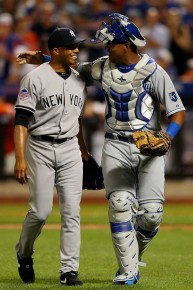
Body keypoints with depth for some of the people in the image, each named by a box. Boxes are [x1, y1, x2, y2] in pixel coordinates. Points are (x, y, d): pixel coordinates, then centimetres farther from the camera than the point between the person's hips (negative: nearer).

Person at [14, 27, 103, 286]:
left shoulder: (79, 80, 10)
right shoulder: (36, 78, -9)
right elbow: (21, 121, -12)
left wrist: (83, 150, 23)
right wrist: (20, 158, -20)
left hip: (70, 150, 5)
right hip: (40, 149, -5)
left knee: (72, 211, -3)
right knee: (41, 211, -7)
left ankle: (69, 270, -2)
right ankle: (24, 254, 21)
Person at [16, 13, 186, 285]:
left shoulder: (153, 72, -9)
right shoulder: (103, 67, 4)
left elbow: (178, 111, -8)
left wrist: (167, 136, -25)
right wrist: (41, 59, 11)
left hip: (149, 147, -2)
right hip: (116, 147, 3)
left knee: (151, 213, -10)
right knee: (119, 204, -14)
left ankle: (134, 256, 19)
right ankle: (128, 271, -7)